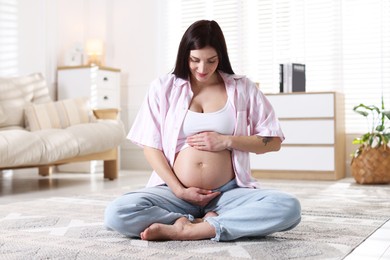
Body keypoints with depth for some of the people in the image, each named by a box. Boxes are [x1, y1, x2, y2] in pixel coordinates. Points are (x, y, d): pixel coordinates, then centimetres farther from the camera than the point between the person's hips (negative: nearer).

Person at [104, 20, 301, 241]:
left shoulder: (242, 88, 5)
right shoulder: (164, 87, 4)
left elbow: (274, 140, 6)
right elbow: (151, 146, 2)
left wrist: (227, 141, -8)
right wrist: (179, 190, -9)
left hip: (228, 194, 0)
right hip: (176, 192, 0)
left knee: (289, 208, -29)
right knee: (117, 214, -28)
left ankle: (185, 230, -23)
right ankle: (214, 223, -16)